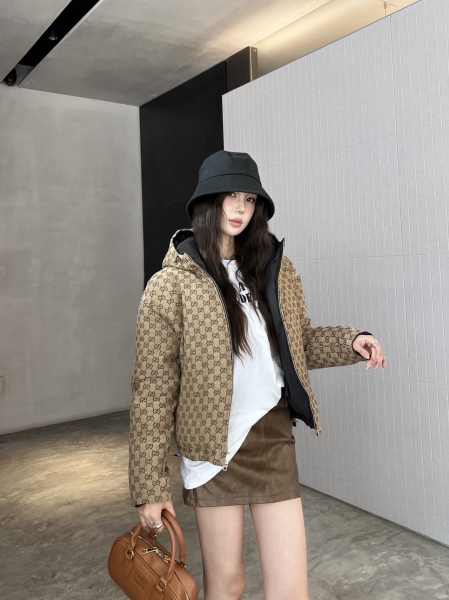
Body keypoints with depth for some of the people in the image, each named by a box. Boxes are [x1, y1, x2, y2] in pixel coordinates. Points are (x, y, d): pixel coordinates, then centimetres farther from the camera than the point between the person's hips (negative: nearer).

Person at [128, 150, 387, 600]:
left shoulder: (276, 269, 5)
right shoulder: (171, 285, -10)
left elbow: (300, 343, 16)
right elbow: (152, 390, -10)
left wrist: (351, 342, -3)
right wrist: (149, 486, -10)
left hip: (274, 436, 4)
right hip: (213, 444, -3)